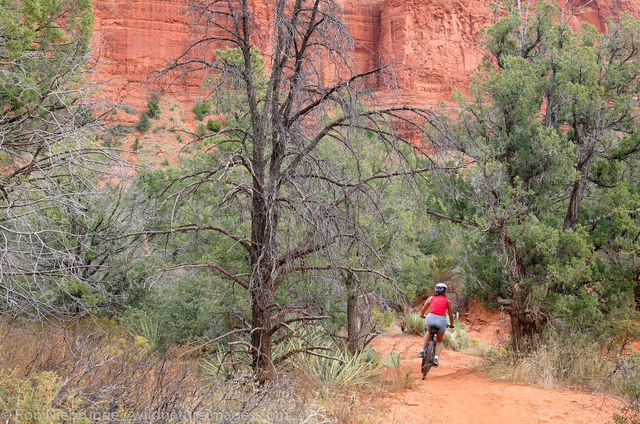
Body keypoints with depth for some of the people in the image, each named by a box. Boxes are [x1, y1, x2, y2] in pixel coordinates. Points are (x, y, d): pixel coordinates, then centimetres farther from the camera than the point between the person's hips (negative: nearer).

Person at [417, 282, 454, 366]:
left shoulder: (431, 298, 15)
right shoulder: (447, 300, 13)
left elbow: (422, 311, 22)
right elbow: (450, 314, 20)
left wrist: (422, 316, 44)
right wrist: (451, 325, 36)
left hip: (431, 318, 1)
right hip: (441, 320, -1)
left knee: (429, 332, 35)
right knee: (439, 341, 22)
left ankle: (422, 351, 22)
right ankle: (436, 357, 0)